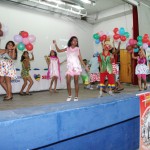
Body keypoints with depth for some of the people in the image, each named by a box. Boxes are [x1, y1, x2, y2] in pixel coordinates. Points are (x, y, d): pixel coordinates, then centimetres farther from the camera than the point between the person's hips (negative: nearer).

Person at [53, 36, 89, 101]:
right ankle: (69, 96, 14)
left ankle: (76, 96, 12)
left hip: (76, 67, -1)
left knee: (76, 82, 2)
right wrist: (55, 44, -4)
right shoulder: (67, 49, 7)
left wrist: (85, 66, 1)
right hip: (69, 67, 1)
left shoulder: (77, 49, 4)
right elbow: (59, 50, 9)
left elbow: (80, 59, 5)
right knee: (68, 82, -4)